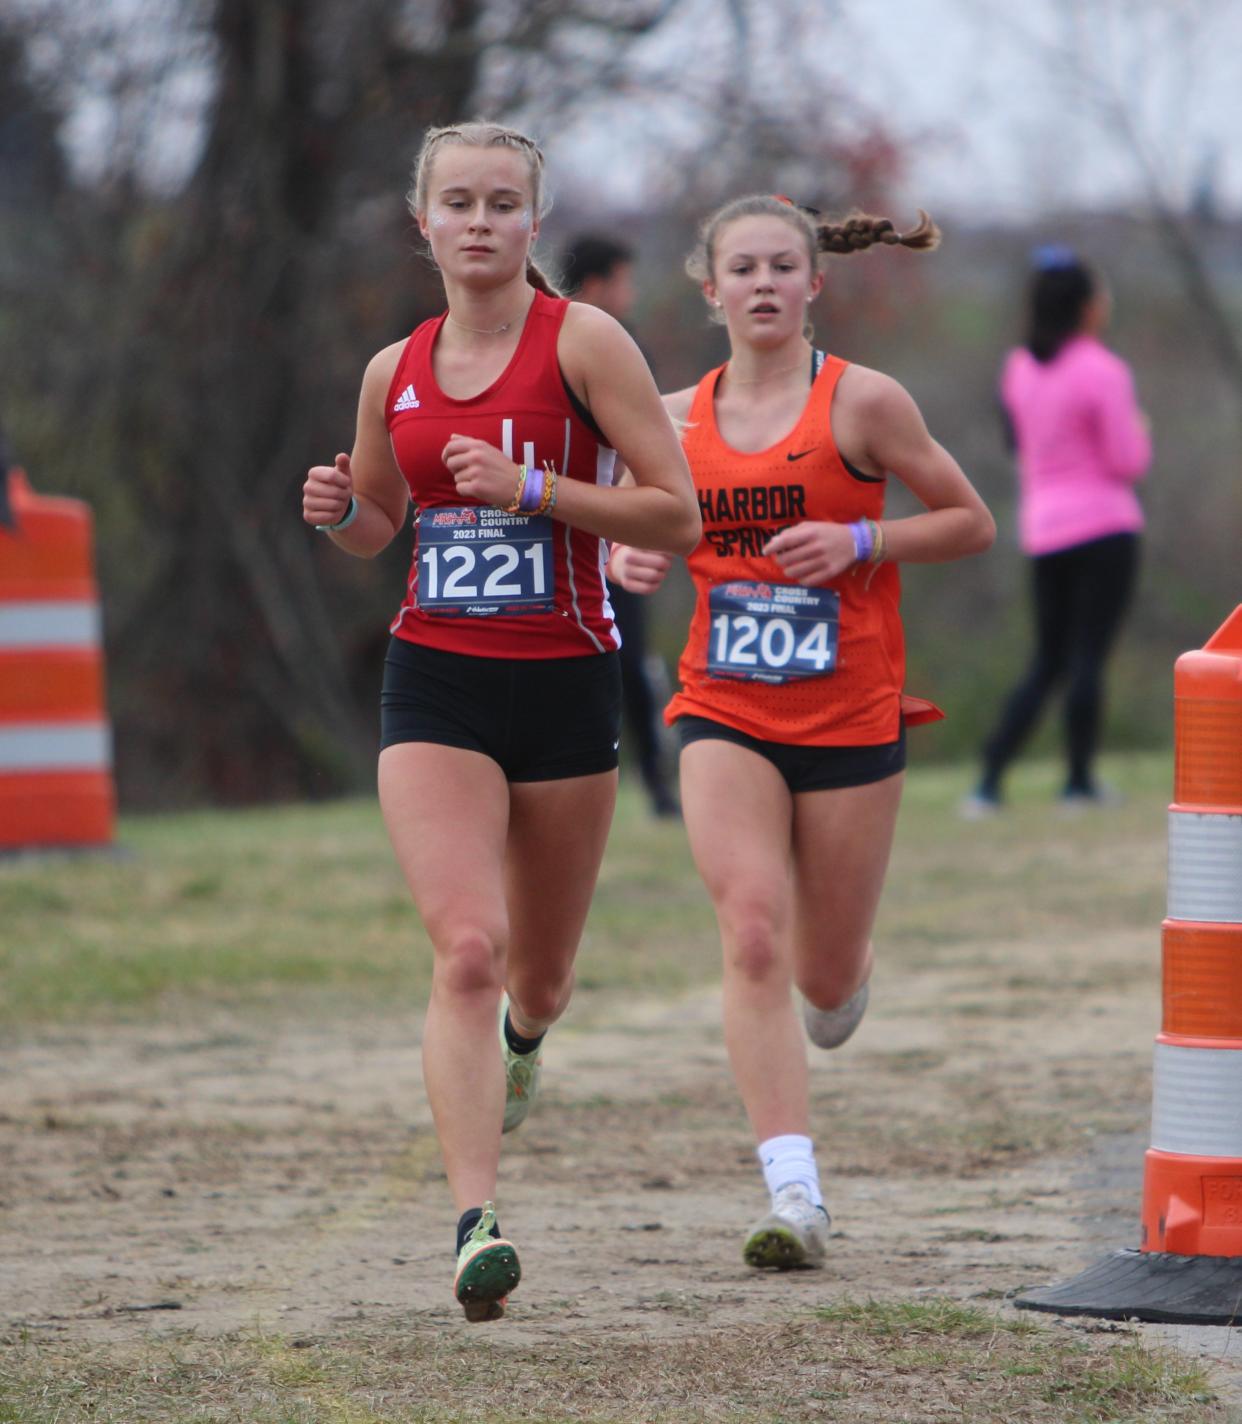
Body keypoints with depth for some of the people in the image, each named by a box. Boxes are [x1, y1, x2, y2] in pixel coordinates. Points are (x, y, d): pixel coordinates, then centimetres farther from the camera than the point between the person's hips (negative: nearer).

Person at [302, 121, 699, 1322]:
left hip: (564, 682, -1)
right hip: (435, 683, 1)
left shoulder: (583, 341, -6)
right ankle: (476, 1222, -21)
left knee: (538, 978, 13)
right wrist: (338, 511, -1)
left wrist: (528, 487, -19)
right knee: (467, 950, -18)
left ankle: (518, 1035, 52)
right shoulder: (395, 372, 6)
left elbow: (676, 515, -10)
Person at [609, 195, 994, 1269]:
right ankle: (795, 1197, -20)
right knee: (752, 937, -18)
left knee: (826, 981, 7)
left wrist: (858, 543, -15)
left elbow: (971, 523, 0)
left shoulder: (863, 402, -5)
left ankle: (844, 978, 47)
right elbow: (652, 525, 20)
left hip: (850, 716, -1)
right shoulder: (678, 419, 5)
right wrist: (634, 558, -4)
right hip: (725, 714, 1)